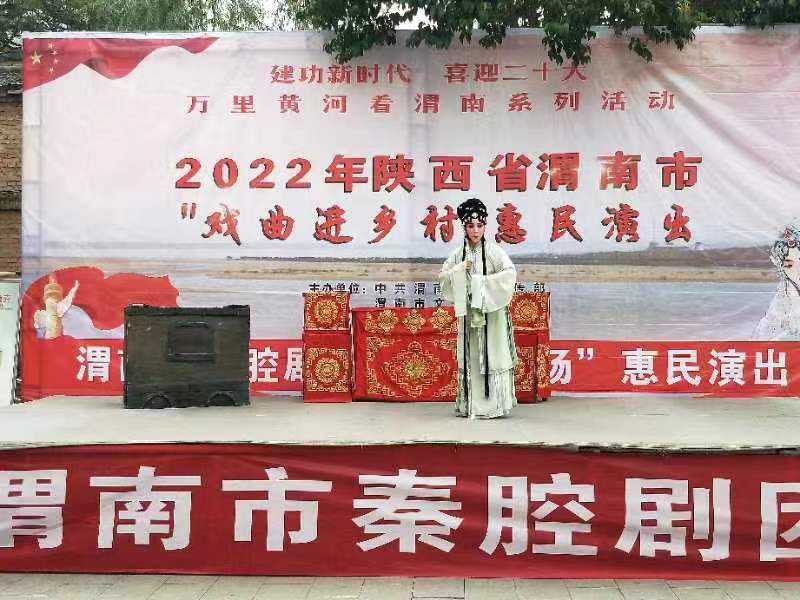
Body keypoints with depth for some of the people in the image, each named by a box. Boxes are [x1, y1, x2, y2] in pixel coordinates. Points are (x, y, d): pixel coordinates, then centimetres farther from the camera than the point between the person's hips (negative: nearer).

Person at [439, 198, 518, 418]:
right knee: (469, 356, 7)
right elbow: (443, 277, 8)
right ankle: (469, 404, 13)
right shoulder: (458, 254, 8)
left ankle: (493, 404, 1)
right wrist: (461, 269, -8)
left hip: (491, 312, -4)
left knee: (492, 356, -3)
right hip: (468, 312, 4)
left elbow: (509, 273, -17)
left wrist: (481, 282, -17)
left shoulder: (494, 252, -5)